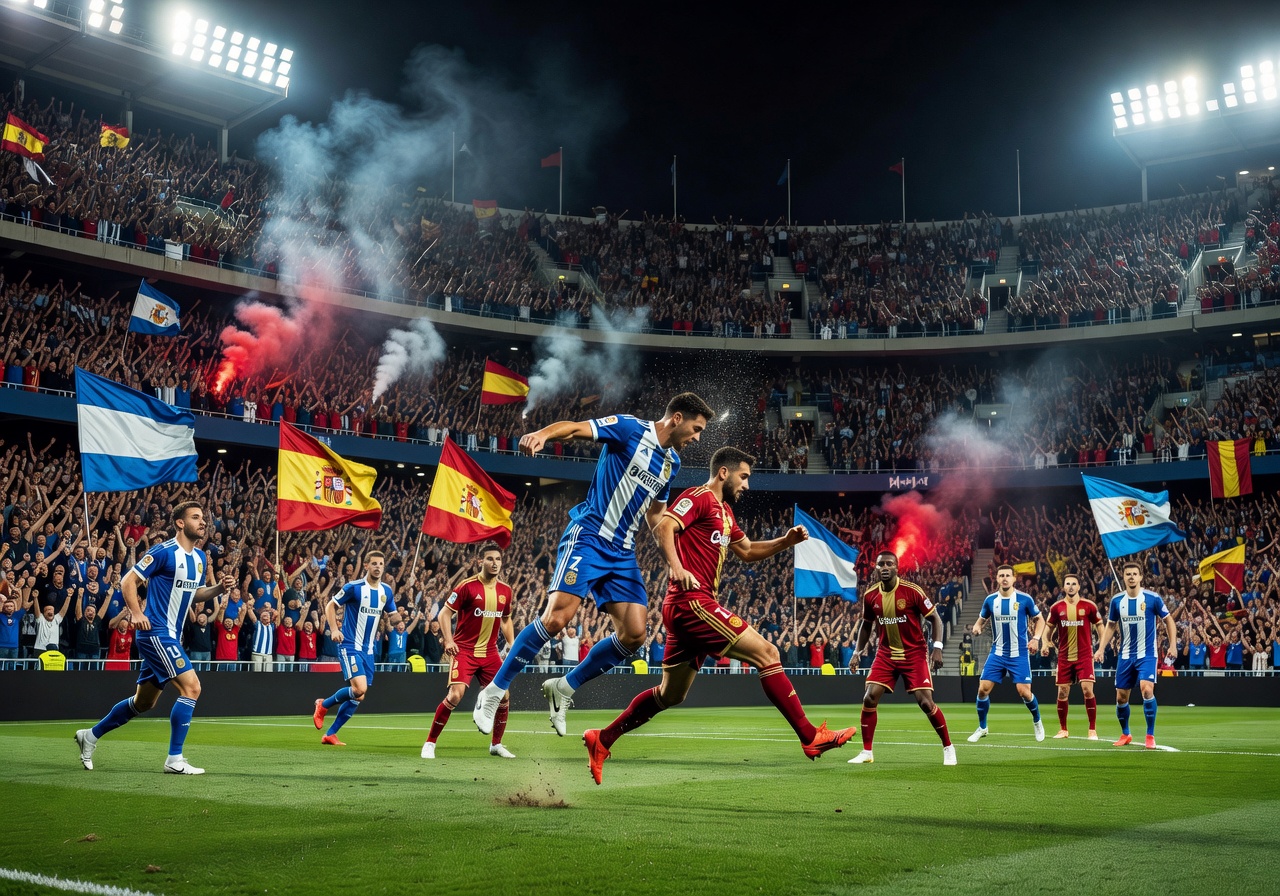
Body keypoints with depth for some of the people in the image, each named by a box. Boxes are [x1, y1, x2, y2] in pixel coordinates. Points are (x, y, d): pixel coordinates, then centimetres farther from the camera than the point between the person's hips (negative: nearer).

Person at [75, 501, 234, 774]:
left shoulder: (200, 557, 12)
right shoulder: (164, 552, -12)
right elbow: (128, 580, -11)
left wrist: (219, 588, 4)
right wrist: (136, 612, -23)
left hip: (170, 636, 9)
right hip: (156, 632, -9)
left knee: (144, 702, 17)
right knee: (192, 686, -16)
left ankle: (91, 735, 35)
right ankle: (175, 759, -9)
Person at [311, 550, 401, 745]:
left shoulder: (386, 591, 6)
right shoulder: (353, 587, -10)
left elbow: (392, 616, 17)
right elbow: (330, 605, -2)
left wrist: (395, 617, -8)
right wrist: (334, 630, -16)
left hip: (368, 649, 6)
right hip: (349, 645, -6)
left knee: (358, 697, 5)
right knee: (359, 688, -21)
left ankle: (330, 734, 17)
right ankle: (324, 705, 6)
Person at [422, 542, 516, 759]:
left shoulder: (505, 590, 6)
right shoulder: (467, 586, -10)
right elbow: (444, 613, -8)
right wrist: (448, 640, -19)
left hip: (490, 652, 5)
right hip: (464, 650, -5)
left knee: (503, 697, 2)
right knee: (455, 695, -19)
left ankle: (496, 744, 24)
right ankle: (430, 743, -3)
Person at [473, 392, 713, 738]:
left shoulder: (672, 462, 16)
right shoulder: (630, 429, -7)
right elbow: (575, 428, -20)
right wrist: (542, 433, -39)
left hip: (623, 552, 8)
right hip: (588, 537, -8)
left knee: (634, 634, -5)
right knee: (557, 618, -19)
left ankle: (564, 687, 12)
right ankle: (492, 693, -5)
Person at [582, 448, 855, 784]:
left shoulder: (724, 511, 24)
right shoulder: (700, 498, -6)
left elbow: (747, 551, 32)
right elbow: (663, 527, -20)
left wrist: (785, 541, 17)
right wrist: (677, 568, -33)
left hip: (690, 607, 11)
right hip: (692, 601, -11)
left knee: (670, 695, 16)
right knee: (766, 653, -11)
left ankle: (602, 739, 24)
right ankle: (811, 737, -9)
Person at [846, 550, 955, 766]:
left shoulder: (912, 591, -16)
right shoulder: (870, 596, -4)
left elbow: (934, 618, -7)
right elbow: (866, 624, 14)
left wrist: (937, 647, -16)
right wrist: (857, 652, 9)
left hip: (914, 654, -3)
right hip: (886, 654, 4)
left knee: (925, 702, -9)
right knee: (869, 698, -8)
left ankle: (948, 748, 13)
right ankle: (866, 752, 6)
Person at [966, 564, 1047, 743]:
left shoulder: (1025, 599, -8)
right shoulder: (990, 600, 0)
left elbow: (1039, 620, 3)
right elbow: (981, 620, 12)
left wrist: (1036, 638, -13)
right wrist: (977, 627, -12)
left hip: (1019, 654, -3)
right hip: (997, 653, 3)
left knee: (1024, 692, -8)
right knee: (983, 689, -5)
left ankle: (1037, 722, 23)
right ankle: (982, 728, 14)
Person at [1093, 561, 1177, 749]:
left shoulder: (1153, 598, -9)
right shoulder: (1117, 601, 1)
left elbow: (1168, 620, 2)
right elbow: (1110, 626, 12)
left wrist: (1173, 645, -6)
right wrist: (1101, 649, 4)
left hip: (1147, 654, -4)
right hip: (1125, 655, 4)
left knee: (1147, 689, -22)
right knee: (1121, 697, 6)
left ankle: (1150, 736, -7)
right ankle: (1125, 734, 28)